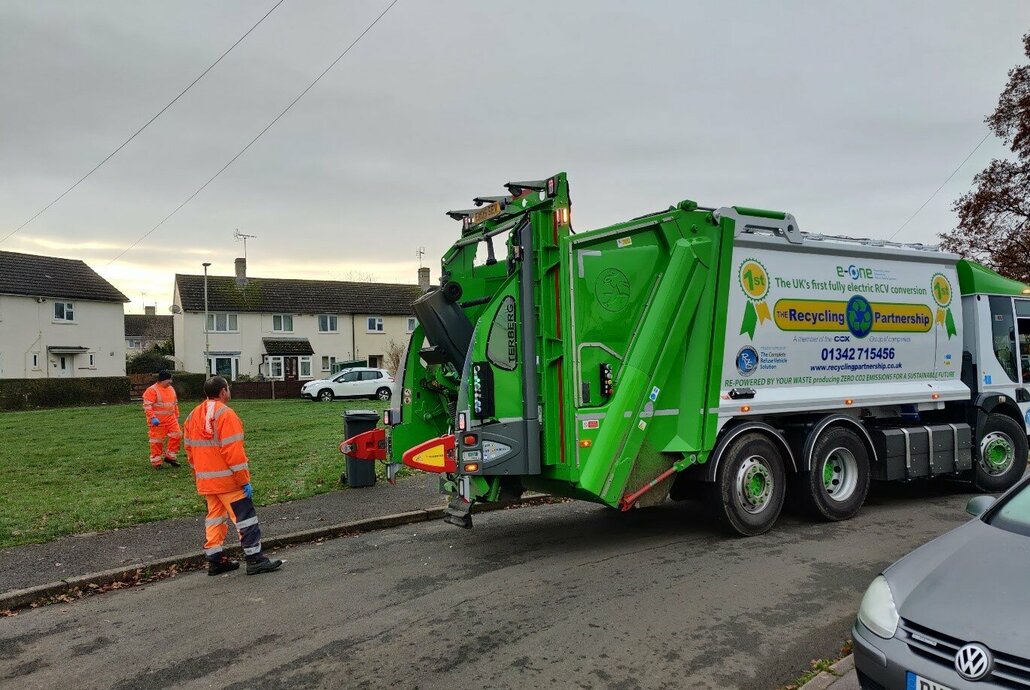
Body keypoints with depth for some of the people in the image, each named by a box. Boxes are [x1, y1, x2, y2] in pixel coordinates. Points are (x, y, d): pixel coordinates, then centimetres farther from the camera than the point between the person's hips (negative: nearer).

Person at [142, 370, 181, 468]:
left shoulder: (171, 389, 12)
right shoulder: (152, 390, -12)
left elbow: (175, 404, 22)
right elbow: (147, 405, -17)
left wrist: (176, 416, 21)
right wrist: (153, 418, -24)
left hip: (171, 419, 7)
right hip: (158, 421, -7)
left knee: (177, 436, -2)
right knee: (157, 441, 1)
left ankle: (170, 456, 12)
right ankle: (156, 462, 14)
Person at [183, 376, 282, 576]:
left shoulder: (193, 416, 9)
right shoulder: (225, 414, -16)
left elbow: (190, 449, 15)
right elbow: (233, 451, -20)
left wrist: (198, 476, 23)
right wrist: (245, 480, -17)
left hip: (206, 480, 8)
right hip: (228, 479, -8)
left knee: (215, 516, 17)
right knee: (245, 517, -2)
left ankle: (215, 560, 21)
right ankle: (255, 560, 0)